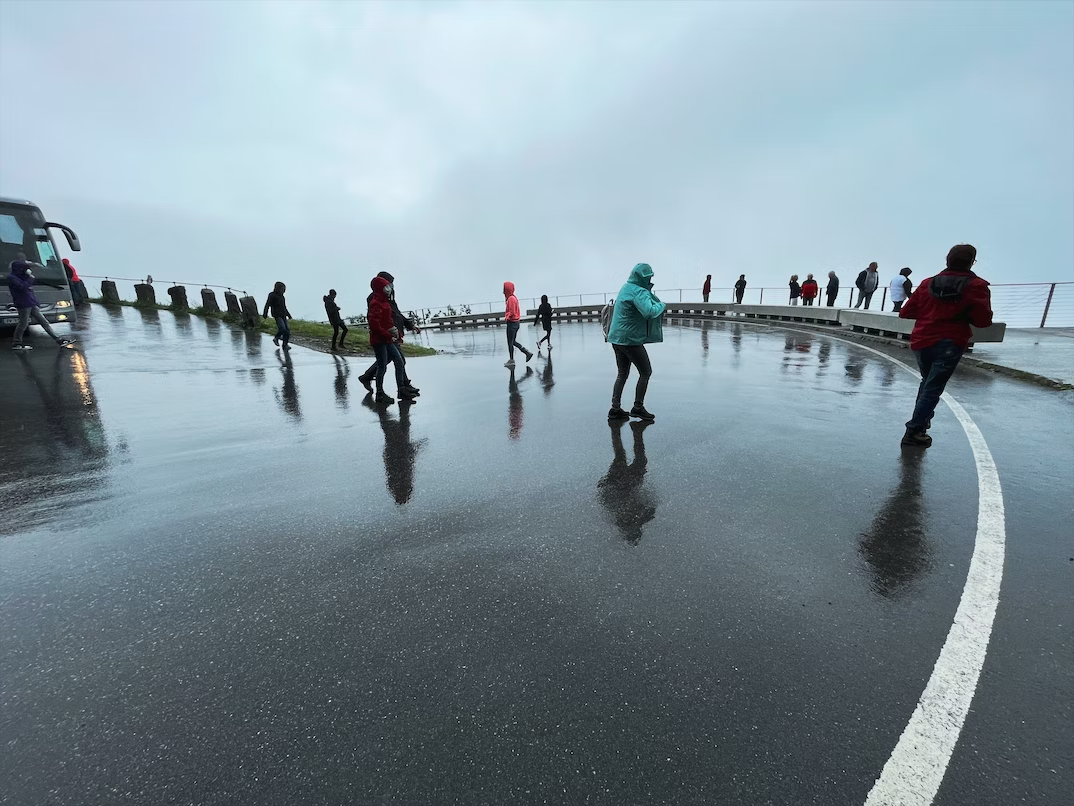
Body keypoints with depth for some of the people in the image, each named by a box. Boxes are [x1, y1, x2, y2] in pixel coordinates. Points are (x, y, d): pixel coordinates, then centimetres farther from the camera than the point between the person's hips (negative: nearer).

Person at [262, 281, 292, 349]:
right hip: (277, 315, -7)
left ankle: (285, 345, 5)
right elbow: (267, 305, -11)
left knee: (287, 329, -2)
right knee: (282, 329, -20)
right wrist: (265, 314, -20)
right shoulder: (272, 295, -4)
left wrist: (288, 314, 34)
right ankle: (276, 338, 6)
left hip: (283, 315, 7)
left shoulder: (281, 296, 17)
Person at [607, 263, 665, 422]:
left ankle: (615, 409, 15)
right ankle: (638, 408, 12)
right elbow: (649, 312, -32)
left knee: (622, 374, 15)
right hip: (631, 339, -9)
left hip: (617, 338, 9)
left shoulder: (626, 287, 12)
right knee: (646, 372, 7)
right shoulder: (638, 292, -17)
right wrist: (661, 305, -14)